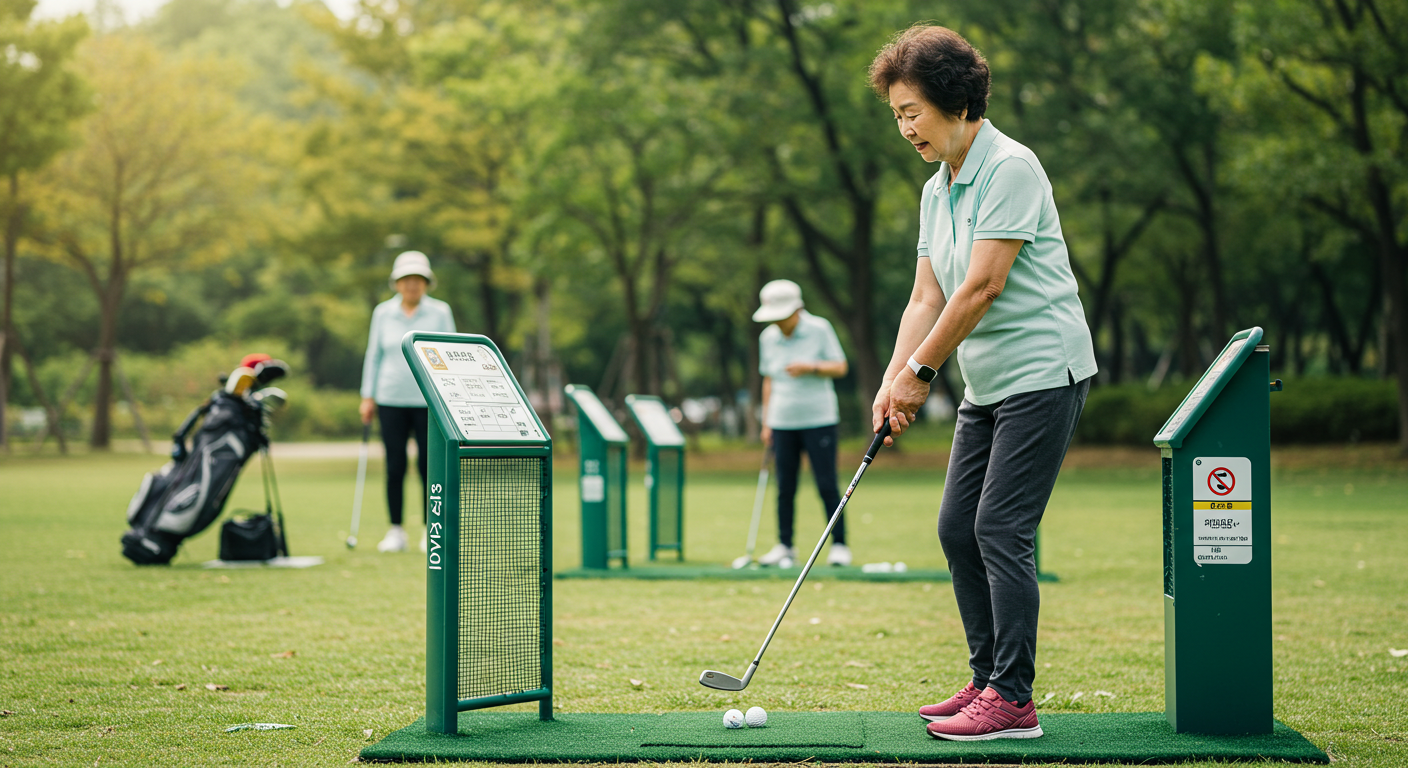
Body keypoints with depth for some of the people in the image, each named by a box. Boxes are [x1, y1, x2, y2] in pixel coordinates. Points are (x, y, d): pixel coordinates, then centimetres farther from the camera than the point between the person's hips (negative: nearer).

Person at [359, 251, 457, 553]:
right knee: (395, 466, 0)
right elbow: (374, 355, 12)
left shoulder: (440, 312, 3)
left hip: (429, 400, -1)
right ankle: (396, 532, 8)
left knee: (429, 465, -3)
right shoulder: (383, 313, 8)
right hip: (391, 400, 1)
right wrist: (368, 397, 8)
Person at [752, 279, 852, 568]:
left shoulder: (819, 329, -4)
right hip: (783, 422, 3)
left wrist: (811, 367, -19)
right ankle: (784, 546, 10)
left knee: (827, 484, -6)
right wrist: (766, 422, 12)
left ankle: (839, 545, 1)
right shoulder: (768, 338, 7)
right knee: (785, 487, 2)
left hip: (819, 418, -3)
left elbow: (840, 367, -2)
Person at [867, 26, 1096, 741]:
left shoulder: (1010, 167, -15)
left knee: (1001, 530, -12)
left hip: (1041, 373, -9)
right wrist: (893, 380, -1)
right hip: (985, 386, 9)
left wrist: (922, 371, -13)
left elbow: (983, 287, -19)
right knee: (957, 527, 9)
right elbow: (926, 297, 12)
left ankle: (1013, 700, -8)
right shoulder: (936, 191, 13)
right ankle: (988, 679, 18)